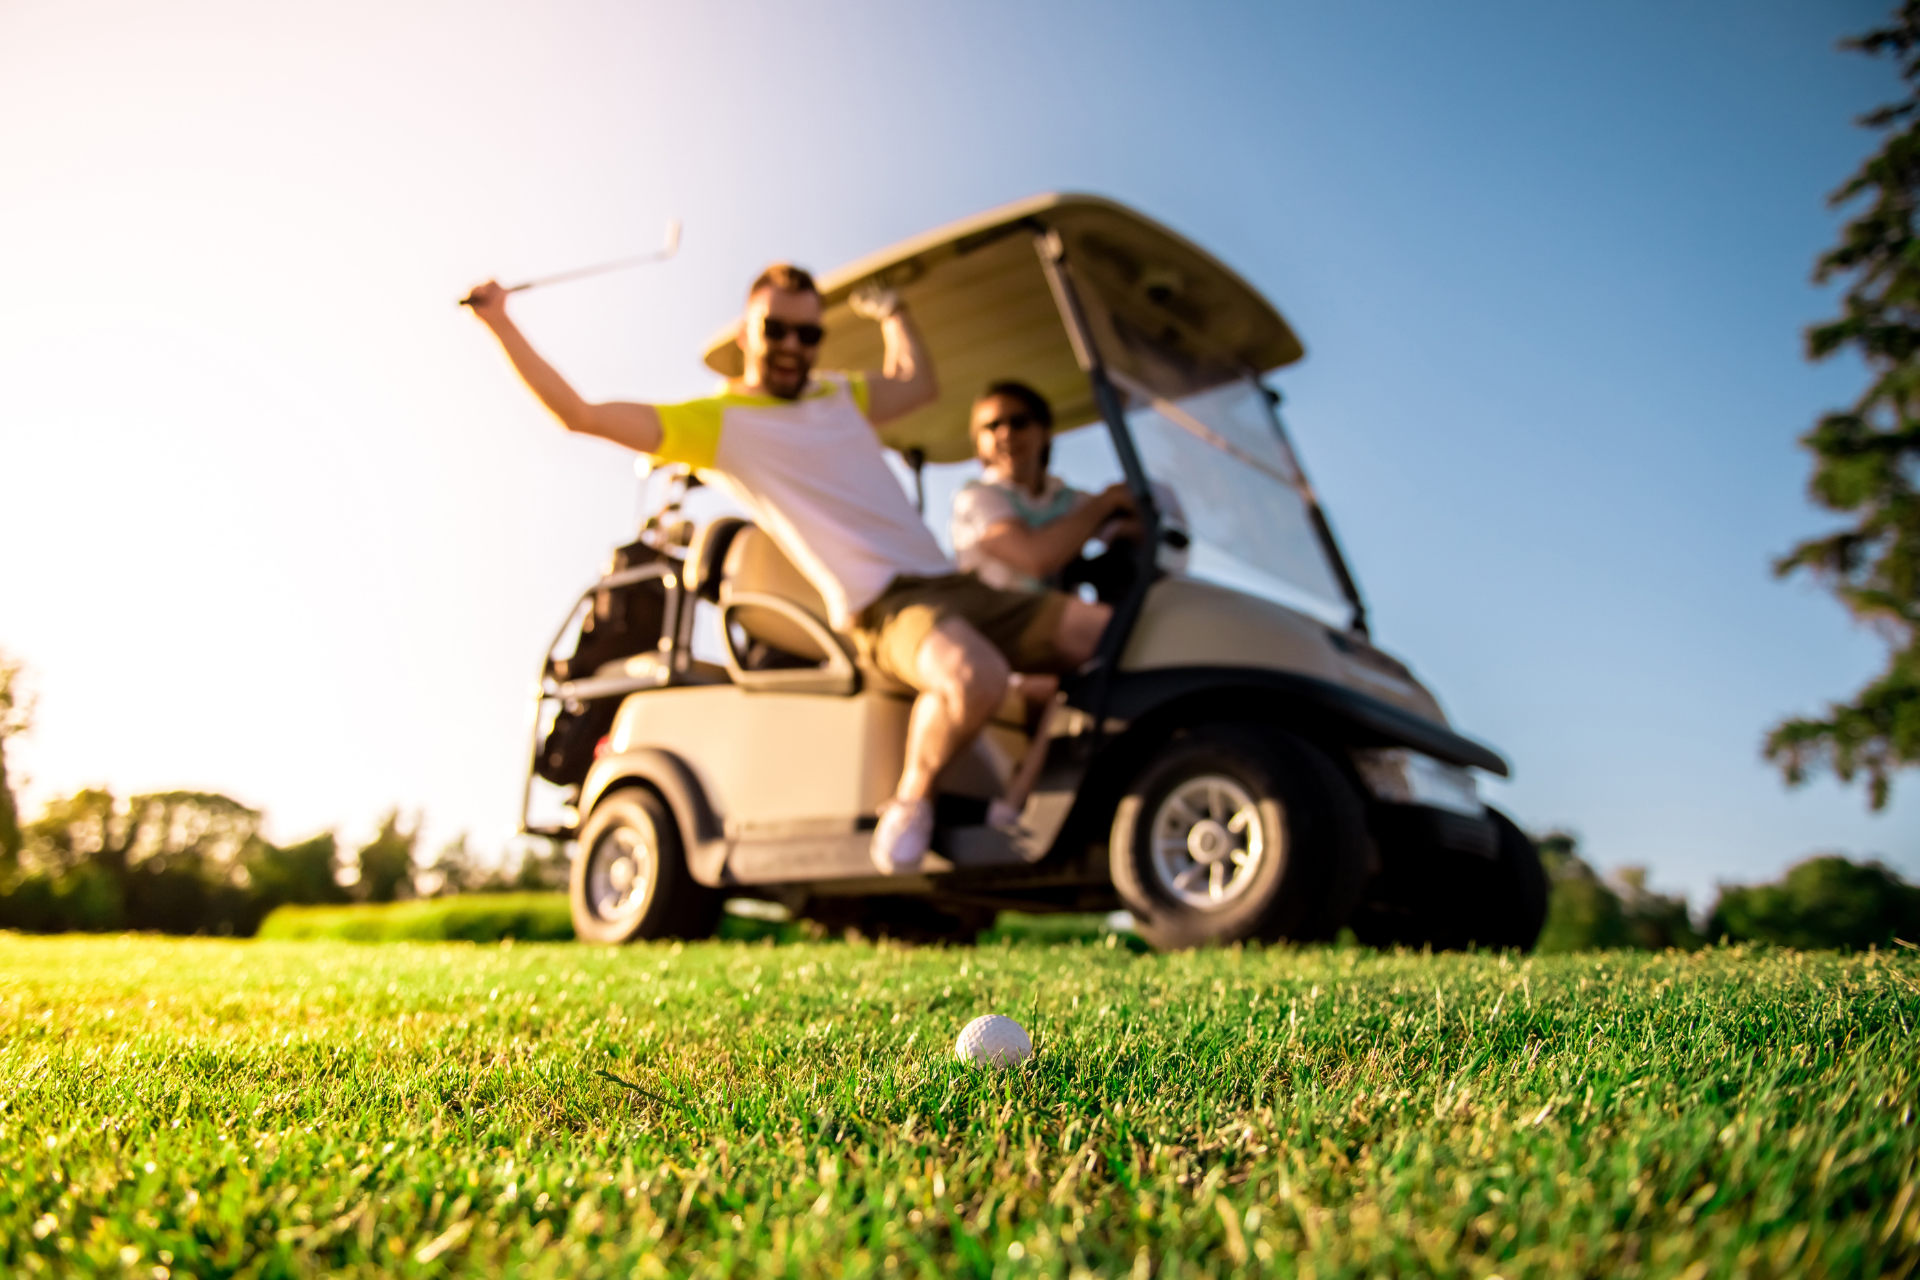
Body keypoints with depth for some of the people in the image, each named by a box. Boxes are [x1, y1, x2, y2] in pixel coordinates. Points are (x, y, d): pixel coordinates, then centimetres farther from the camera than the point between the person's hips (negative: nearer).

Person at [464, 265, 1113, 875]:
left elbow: (918, 383, 43)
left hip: (954, 585, 7)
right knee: (975, 678, -39)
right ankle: (911, 801, -12)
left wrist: (893, 315, 36)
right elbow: (577, 413, -1)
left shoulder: (837, 395, 25)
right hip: (884, 605, -7)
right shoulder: (715, 421, 4)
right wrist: (500, 323, -3)